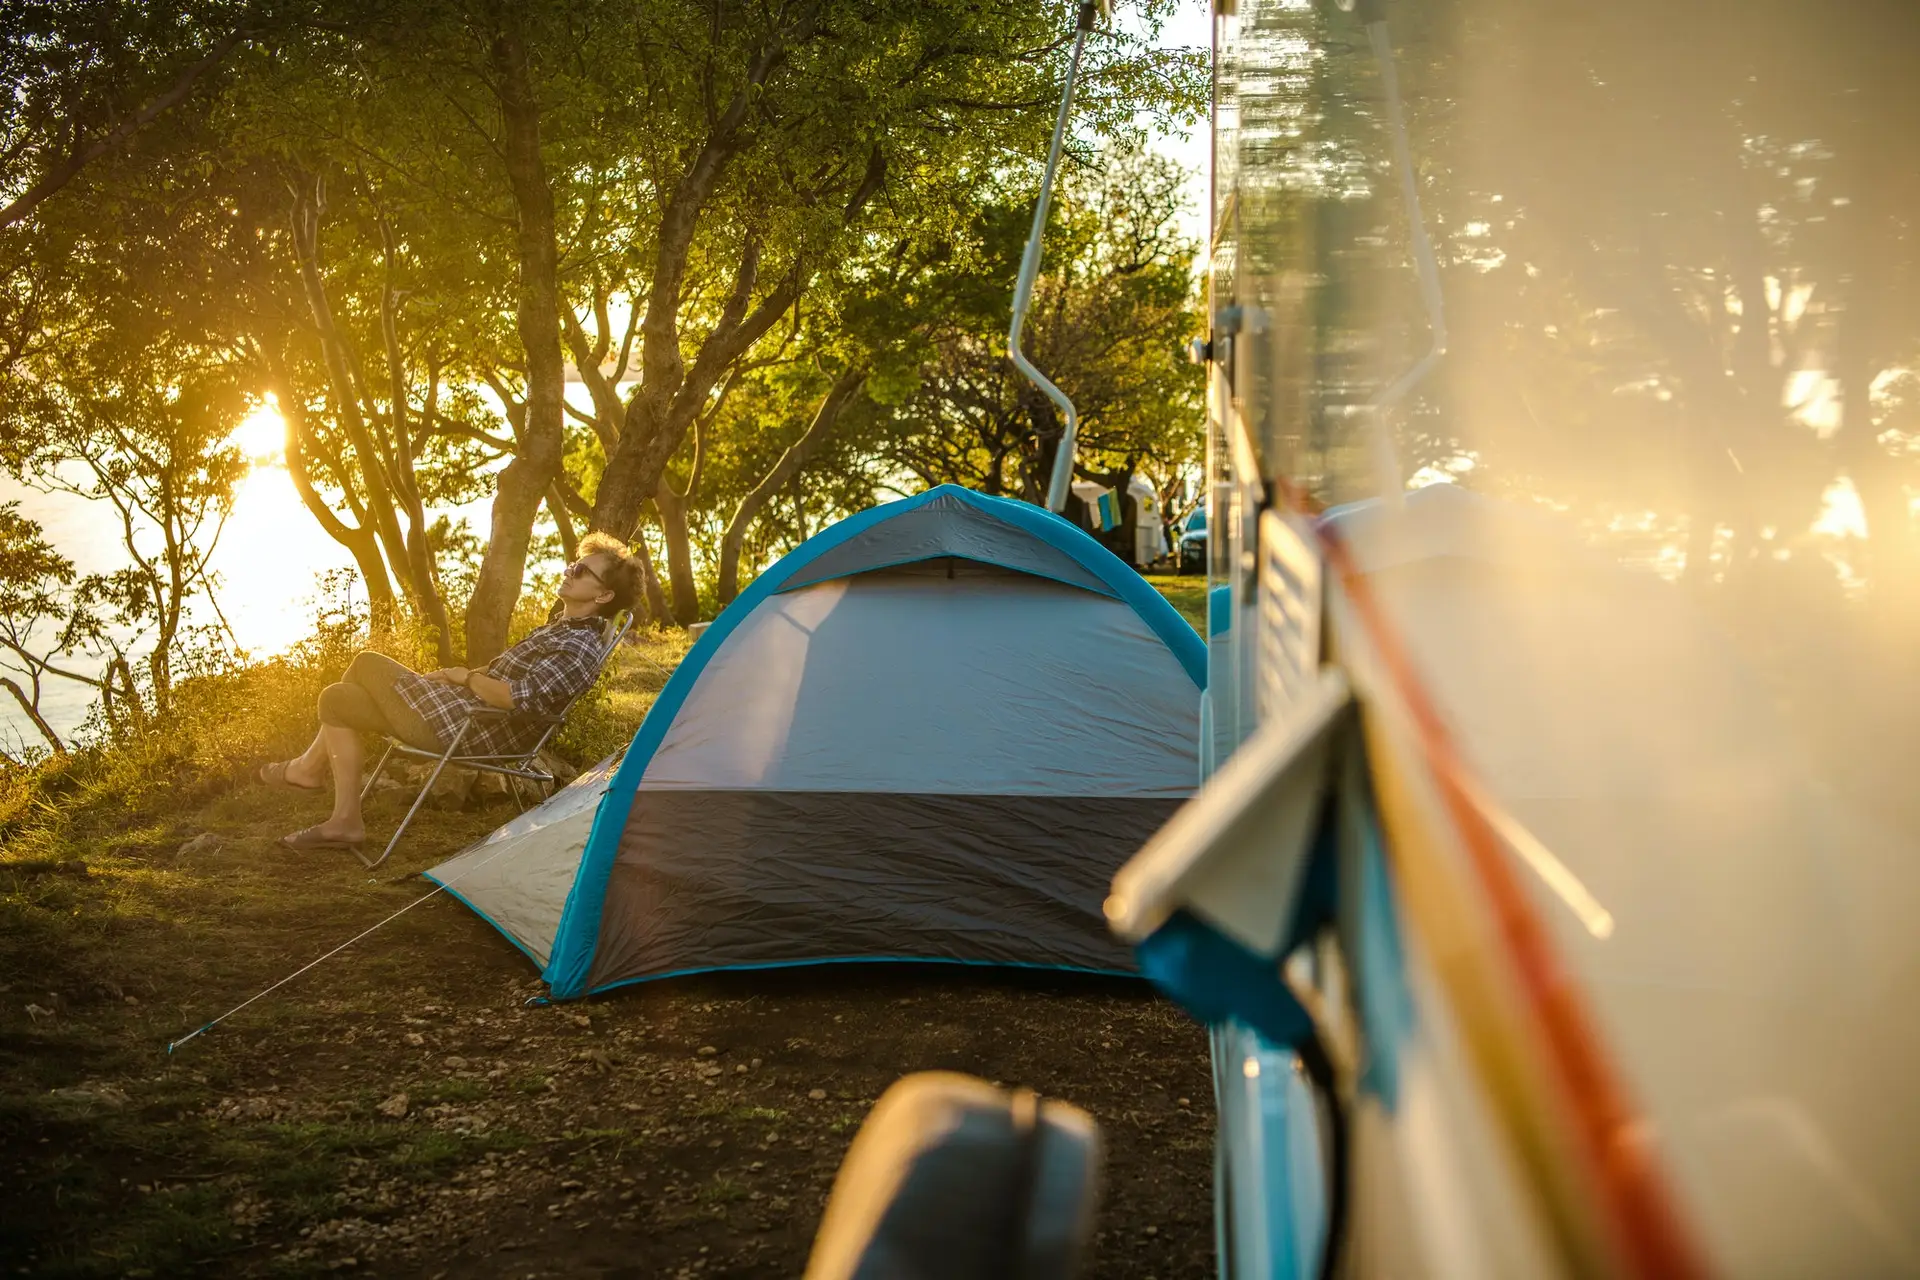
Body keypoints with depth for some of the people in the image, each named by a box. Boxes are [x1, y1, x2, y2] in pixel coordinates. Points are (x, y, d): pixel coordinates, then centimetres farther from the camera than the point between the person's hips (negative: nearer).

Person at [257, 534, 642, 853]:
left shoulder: (580, 648, -22)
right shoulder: (563, 624, 10)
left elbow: (520, 698, -31)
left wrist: (466, 677, -14)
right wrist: (455, 675, 13)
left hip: (463, 728, -10)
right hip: (459, 702, 10)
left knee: (336, 699, 1)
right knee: (365, 663, 19)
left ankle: (346, 822, 14)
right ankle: (312, 765, 22)